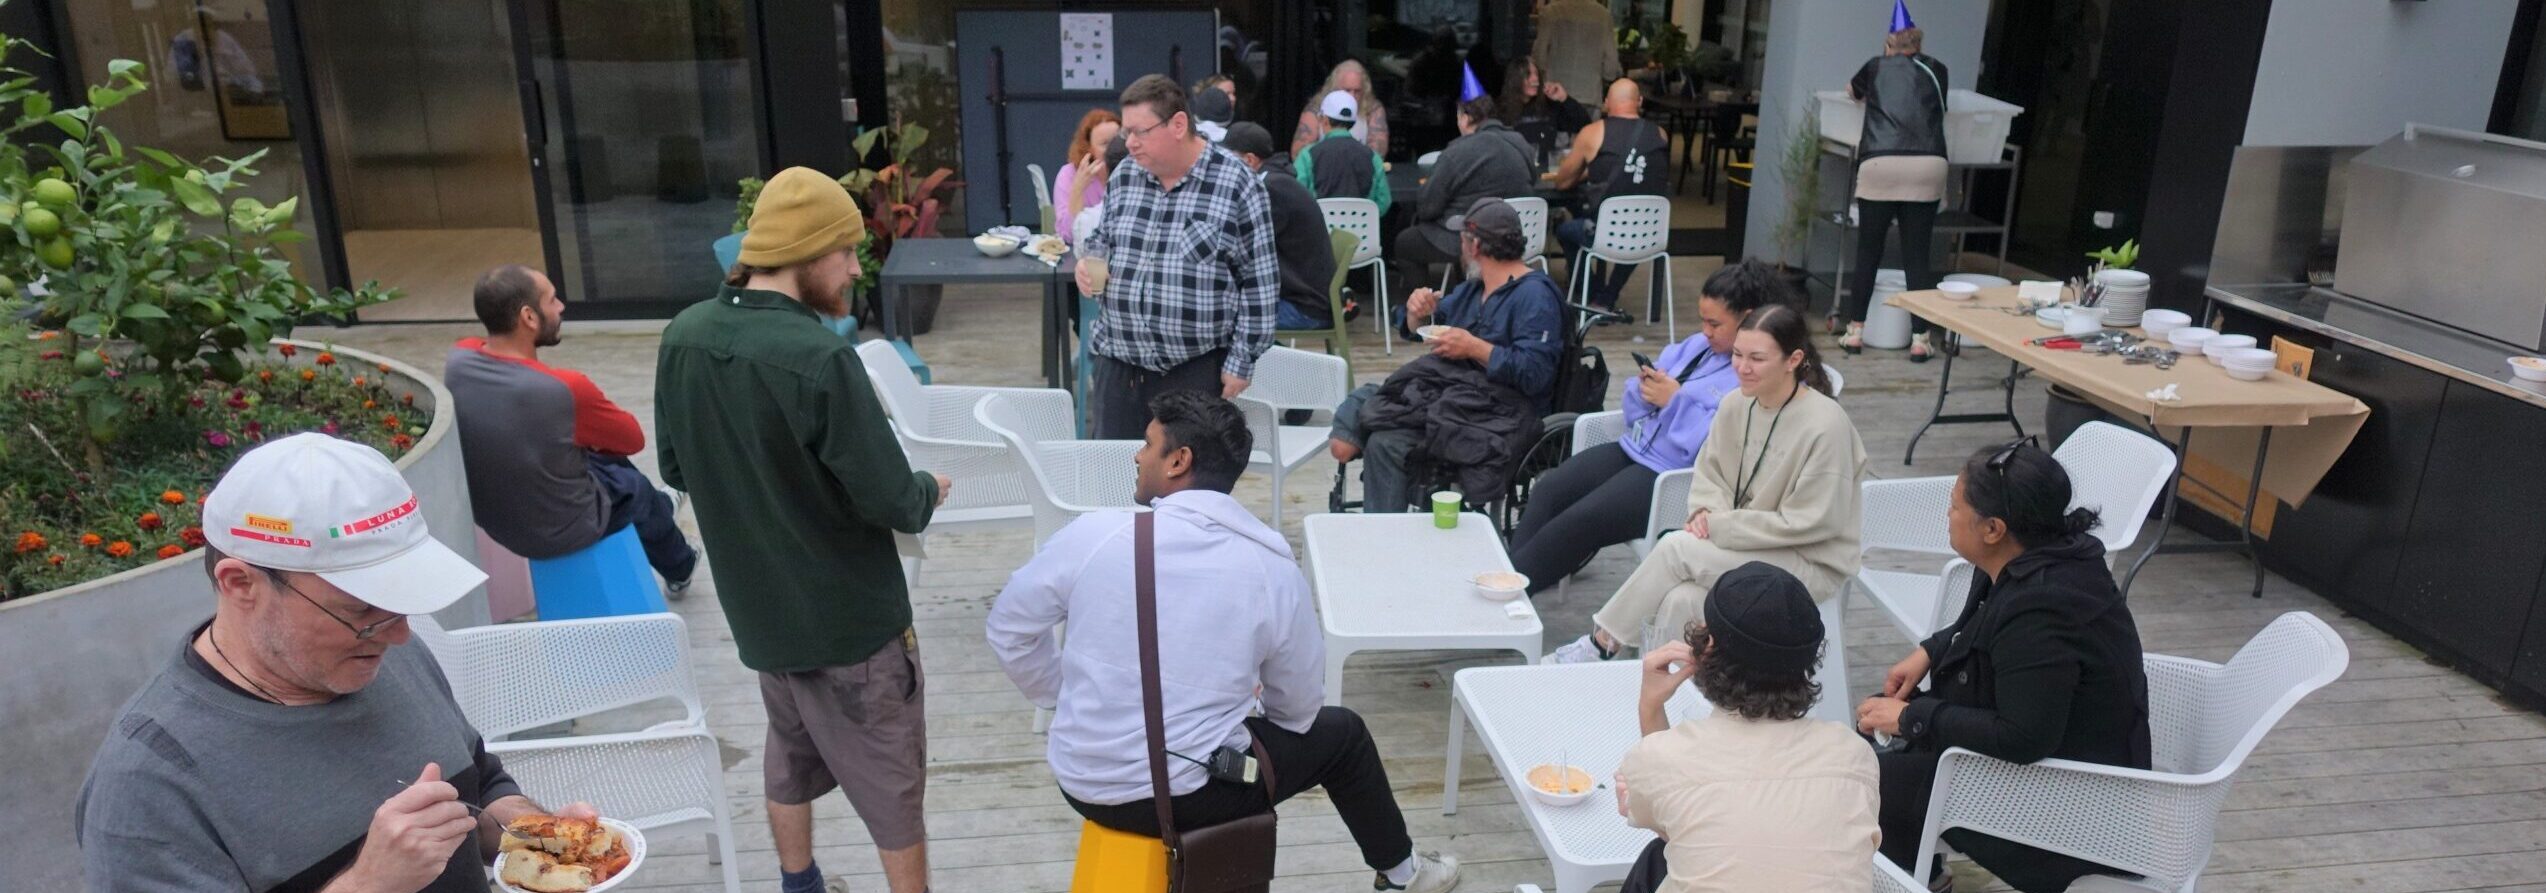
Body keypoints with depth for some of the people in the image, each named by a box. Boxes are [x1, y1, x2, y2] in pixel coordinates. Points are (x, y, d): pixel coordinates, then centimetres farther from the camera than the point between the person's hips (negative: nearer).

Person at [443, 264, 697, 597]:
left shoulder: (457, 359, -17)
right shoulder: (564, 388, -36)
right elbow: (633, 439, -14)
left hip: (490, 518, 5)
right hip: (561, 530, -5)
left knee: (604, 459, 30)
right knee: (637, 488, 27)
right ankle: (679, 570, 56)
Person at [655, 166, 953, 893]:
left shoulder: (683, 337, -6)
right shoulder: (819, 358, -28)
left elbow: (678, 469, 7)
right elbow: (893, 503, -24)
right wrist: (929, 490, -3)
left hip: (756, 607, 7)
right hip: (848, 618, -7)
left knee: (791, 758, 26)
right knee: (891, 787, 10)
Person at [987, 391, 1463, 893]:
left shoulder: (1092, 535, -12)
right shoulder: (1274, 568, -11)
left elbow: (1009, 628, 1)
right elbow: (1298, 709, 0)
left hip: (1082, 781, 3)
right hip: (1189, 798, -2)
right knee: (1342, 733, 22)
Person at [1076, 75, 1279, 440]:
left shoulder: (1236, 184, -9)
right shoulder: (1124, 177, 7)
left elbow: (1259, 282, -7)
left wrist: (1241, 361, -9)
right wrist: (1089, 263, -1)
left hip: (1196, 368, -5)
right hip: (1118, 362, 5)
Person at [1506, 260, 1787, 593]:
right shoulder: (1697, 346, 15)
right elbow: (1635, 401, 20)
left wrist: (1675, 401, -18)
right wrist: (1646, 388, -4)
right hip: (1633, 448, 9)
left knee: (1578, 521, -20)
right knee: (1547, 490, -9)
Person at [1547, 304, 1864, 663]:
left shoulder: (1826, 426, -20)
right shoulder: (1735, 406, -1)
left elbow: (1805, 523, -18)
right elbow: (1709, 474, 11)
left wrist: (1719, 526, -17)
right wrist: (1705, 512, -11)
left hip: (1811, 563, -5)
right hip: (1748, 546, 5)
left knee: (1677, 547, -23)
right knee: (1681, 600, -27)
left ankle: (1603, 642, -8)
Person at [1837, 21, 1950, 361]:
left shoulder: (1876, 67, 18)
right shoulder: (1935, 71, 19)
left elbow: (1852, 90, 41)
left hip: (1880, 166, -1)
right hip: (1927, 167, 1)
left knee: (1868, 253, 9)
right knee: (1918, 256, 4)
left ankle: (1855, 332, 13)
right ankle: (1920, 339, 6)